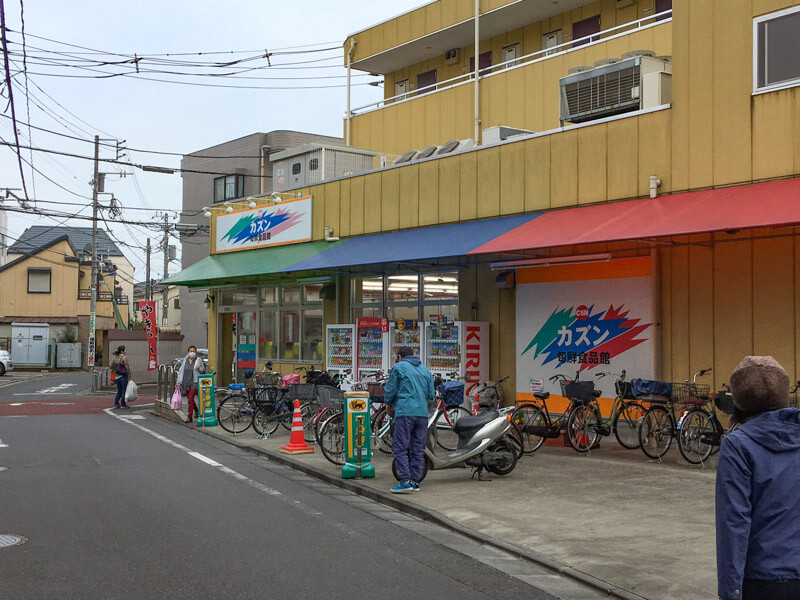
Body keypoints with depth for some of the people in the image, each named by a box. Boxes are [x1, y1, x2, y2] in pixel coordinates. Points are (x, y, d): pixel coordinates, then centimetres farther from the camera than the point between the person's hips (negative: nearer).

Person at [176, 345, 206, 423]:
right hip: (186, 383, 5)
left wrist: (199, 368, -16)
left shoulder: (199, 360, 2)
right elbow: (181, 372, 8)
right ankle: (197, 411, 38)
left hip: (194, 383, -5)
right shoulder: (185, 361, 10)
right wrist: (178, 383, 3)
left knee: (190, 399, -15)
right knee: (189, 399, 13)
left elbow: (203, 370, 8)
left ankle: (189, 417, -14)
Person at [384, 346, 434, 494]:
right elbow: (431, 394, 18)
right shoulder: (425, 369, 19)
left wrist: (389, 404, 21)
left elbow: (391, 389, 2)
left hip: (405, 412, -6)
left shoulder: (399, 367, 3)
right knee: (418, 449, 9)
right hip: (423, 413, 6)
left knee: (400, 448, -5)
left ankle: (405, 481, -13)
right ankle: (415, 481, 11)